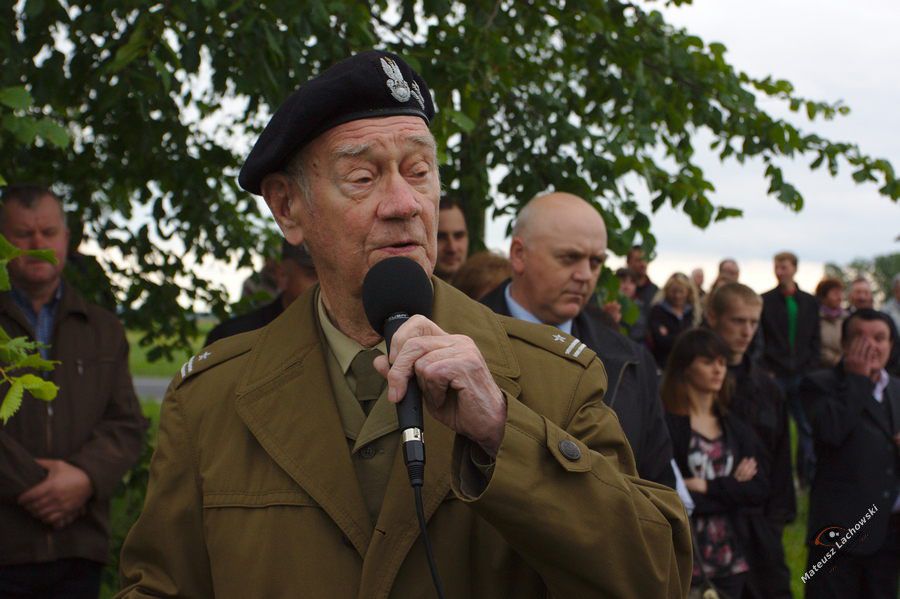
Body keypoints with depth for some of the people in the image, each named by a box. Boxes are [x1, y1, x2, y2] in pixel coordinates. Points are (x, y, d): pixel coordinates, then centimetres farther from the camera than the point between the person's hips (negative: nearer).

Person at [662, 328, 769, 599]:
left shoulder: (735, 426, 13)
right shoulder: (667, 424, -6)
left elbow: (760, 488, 3)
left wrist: (706, 488, -9)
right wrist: (732, 488, -10)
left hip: (732, 558, 5)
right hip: (684, 558, -5)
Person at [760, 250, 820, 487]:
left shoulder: (810, 302, 11)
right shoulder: (765, 301, 3)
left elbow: (816, 340, 11)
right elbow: (757, 339, 0)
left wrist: (811, 368, 0)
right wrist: (765, 370, -7)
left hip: (802, 375, 2)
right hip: (774, 375, -2)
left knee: (807, 427, 0)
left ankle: (808, 474, 8)